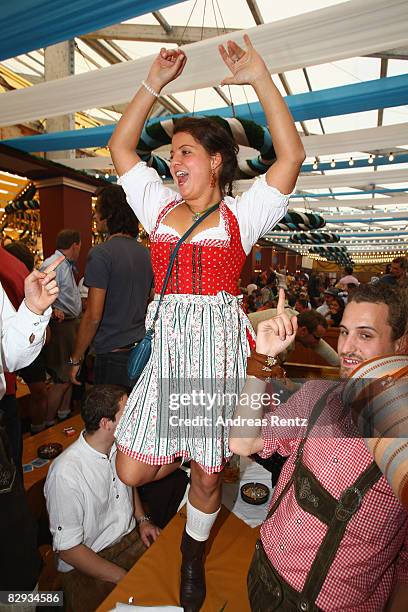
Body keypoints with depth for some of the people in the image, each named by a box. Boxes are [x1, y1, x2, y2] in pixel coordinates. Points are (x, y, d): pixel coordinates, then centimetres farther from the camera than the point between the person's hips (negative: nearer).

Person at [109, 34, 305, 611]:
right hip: (167, 348, 3)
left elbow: (291, 155, -6)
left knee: (208, 475, 12)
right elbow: (120, 147, 15)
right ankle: (179, 455, 38)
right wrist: (153, 84, 12)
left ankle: (194, 554, 44)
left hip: (219, 348, -3)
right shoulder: (160, 205, 13)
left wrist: (261, 79, -5)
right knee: (132, 471, 3)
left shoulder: (241, 214, 3)